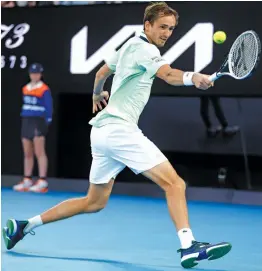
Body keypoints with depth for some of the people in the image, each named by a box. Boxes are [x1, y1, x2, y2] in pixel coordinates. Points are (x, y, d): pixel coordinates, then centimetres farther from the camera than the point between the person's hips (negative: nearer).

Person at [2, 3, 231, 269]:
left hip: (102, 131, 10)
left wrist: (97, 94, 52)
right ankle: (188, 247, -27)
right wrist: (192, 77, -50)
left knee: (94, 202, 18)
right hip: (120, 129, -10)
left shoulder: (130, 45, 18)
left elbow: (101, 73, 33)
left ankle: (24, 226, 20)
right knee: (174, 184, -16)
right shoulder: (145, 49, -10)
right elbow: (168, 74, -31)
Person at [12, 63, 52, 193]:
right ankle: (27, 181, 15)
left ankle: (42, 182, -8)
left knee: (39, 153, -8)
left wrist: (47, 122, -13)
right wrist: (23, 118, 14)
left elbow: (49, 108, -9)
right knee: (27, 154, 9)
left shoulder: (44, 90, -7)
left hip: (38, 121, -7)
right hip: (26, 121, 7)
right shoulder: (25, 88, 13)